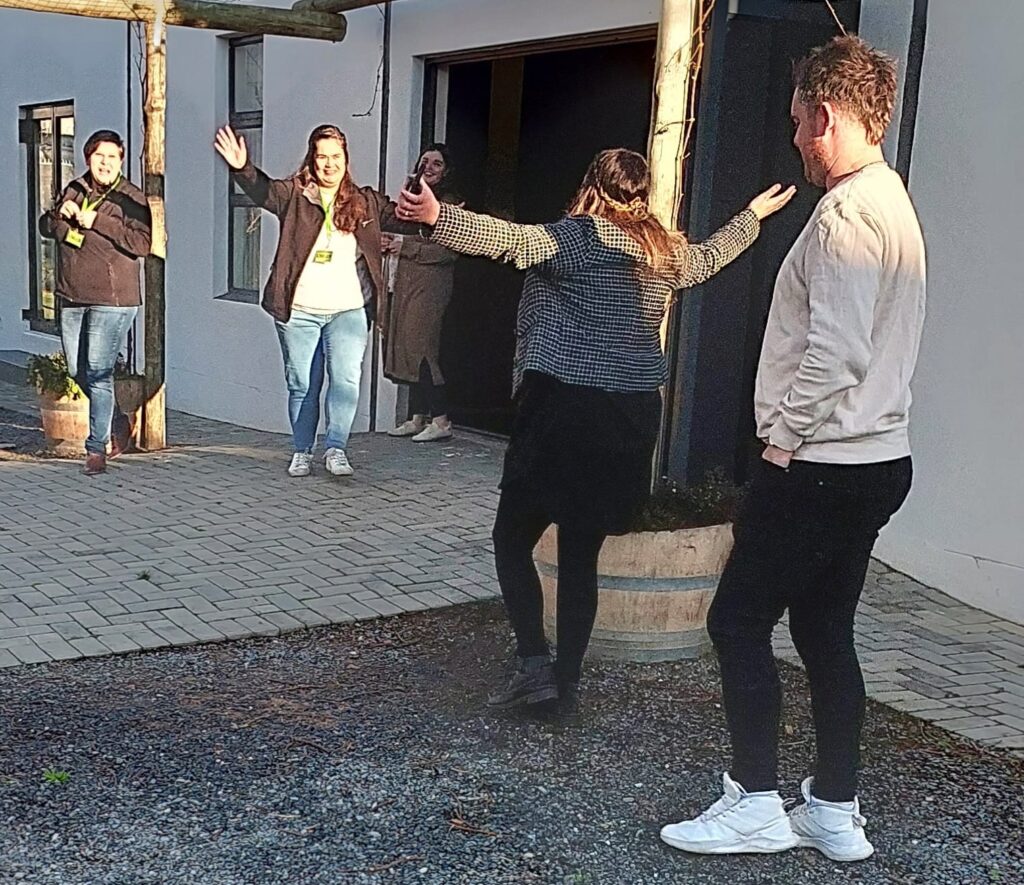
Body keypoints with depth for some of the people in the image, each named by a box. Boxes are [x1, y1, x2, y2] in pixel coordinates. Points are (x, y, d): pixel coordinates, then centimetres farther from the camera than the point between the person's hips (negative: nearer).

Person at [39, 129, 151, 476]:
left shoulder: (131, 199, -8)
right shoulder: (74, 190, 10)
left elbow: (142, 243, -21)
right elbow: (45, 227, 17)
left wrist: (97, 221, -23)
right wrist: (59, 215, -6)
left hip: (112, 300, -7)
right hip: (72, 297, 7)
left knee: (98, 373, -9)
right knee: (77, 371, 14)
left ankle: (96, 450, -2)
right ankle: (118, 424, 34)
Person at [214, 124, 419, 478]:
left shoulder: (366, 202, 7)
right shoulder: (293, 194, 0)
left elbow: (403, 218, 6)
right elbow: (262, 189, -16)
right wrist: (243, 169, -36)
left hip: (349, 310, 1)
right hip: (298, 311, 0)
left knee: (346, 379, -11)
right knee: (302, 384, 9)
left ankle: (335, 448, -3)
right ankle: (302, 452, 21)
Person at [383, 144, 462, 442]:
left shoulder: (448, 203, -8)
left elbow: (446, 250, -17)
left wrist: (405, 246, -13)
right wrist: (390, 243, 9)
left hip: (430, 285, -9)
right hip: (407, 283, 9)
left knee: (421, 348, -11)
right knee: (410, 350, 7)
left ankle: (441, 421, -6)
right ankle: (417, 419, 13)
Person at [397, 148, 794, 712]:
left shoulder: (577, 237, -5)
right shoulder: (666, 251, 13)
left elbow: (507, 238, -23)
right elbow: (710, 256, 34)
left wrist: (437, 216, -33)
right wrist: (754, 214, 52)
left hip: (563, 407, -6)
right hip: (633, 417, 6)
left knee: (512, 538, 6)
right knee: (581, 555, 11)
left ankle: (535, 664, -2)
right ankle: (567, 682, 14)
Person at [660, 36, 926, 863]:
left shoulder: (848, 214, -17)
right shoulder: (894, 205, 15)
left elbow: (834, 354, -25)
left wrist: (782, 438, -13)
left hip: (821, 467, -10)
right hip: (874, 461, 10)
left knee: (738, 620, 2)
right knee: (825, 629, 14)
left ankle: (755, 804, 9)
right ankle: (835, 812, 22)